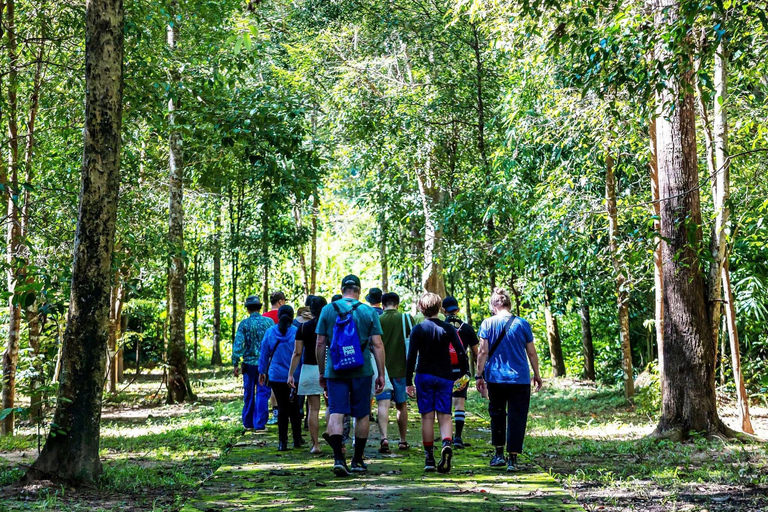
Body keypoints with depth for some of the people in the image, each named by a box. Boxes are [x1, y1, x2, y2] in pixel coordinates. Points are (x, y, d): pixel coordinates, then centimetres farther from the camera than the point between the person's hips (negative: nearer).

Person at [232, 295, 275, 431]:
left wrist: (235, 364, -3)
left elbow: (238, 345, -8)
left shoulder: (244, 324, -4)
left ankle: (248, 423, 21)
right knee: (262, 394, 2)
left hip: (249, 363, 1)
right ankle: (259, 424, -3)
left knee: (248, 394, 12)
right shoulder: (269, 322, -1)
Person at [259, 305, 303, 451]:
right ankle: (297, 440, 17)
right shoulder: (296, 332, -6)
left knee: (282, 407, 6)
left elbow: (264, 353, 7)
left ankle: (282, 442, 2)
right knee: (294, 408, 12)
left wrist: (262, 371, 17)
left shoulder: (270, 332, 0)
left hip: (276, 376, 1)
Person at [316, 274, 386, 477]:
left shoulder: (327, 310, 3)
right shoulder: (369, 312, 1)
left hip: (335, 371, 0)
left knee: (336, 413, -2)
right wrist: (381, 374, 3)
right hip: (361, 372, 0)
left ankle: (338, 458, -17)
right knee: (362, 415, 10)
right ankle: (357, 460, 17)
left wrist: (322, 371, 12)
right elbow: (377, 345, -2)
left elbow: (320, 343, 4)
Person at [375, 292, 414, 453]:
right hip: (400, 368, 1)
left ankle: (384, 437, -26)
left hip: (381, 369, -1)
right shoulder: (406, 318, -1)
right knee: (401, 405, 14)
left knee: (383, 404, -6)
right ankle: (403, 441, 23)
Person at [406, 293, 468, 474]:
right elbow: (461, 352, -2)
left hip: (424, 377, -1)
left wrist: (409, 381, -1)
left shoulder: (418, 330, -2)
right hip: (445, 377, 1)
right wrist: (465, 374, 7)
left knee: (427, 417, 3)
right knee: (444, 415, 3)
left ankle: (429, 459, 4)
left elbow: (411, 357, -5)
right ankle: (447, 444, -26)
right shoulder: (448, 328, 2)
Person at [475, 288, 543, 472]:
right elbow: (532, 353, 4)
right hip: (520, 379, -1)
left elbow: (483, 352, -6)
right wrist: (537, 374, 16)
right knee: (517, 418, 3)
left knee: (497, 415, 18)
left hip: (495, 379, 1)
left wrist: (479, 375, 1)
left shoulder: (487, 324, -3)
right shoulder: (522, 324, -1)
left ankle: (499, 453, 20)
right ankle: (512, 458, 1)